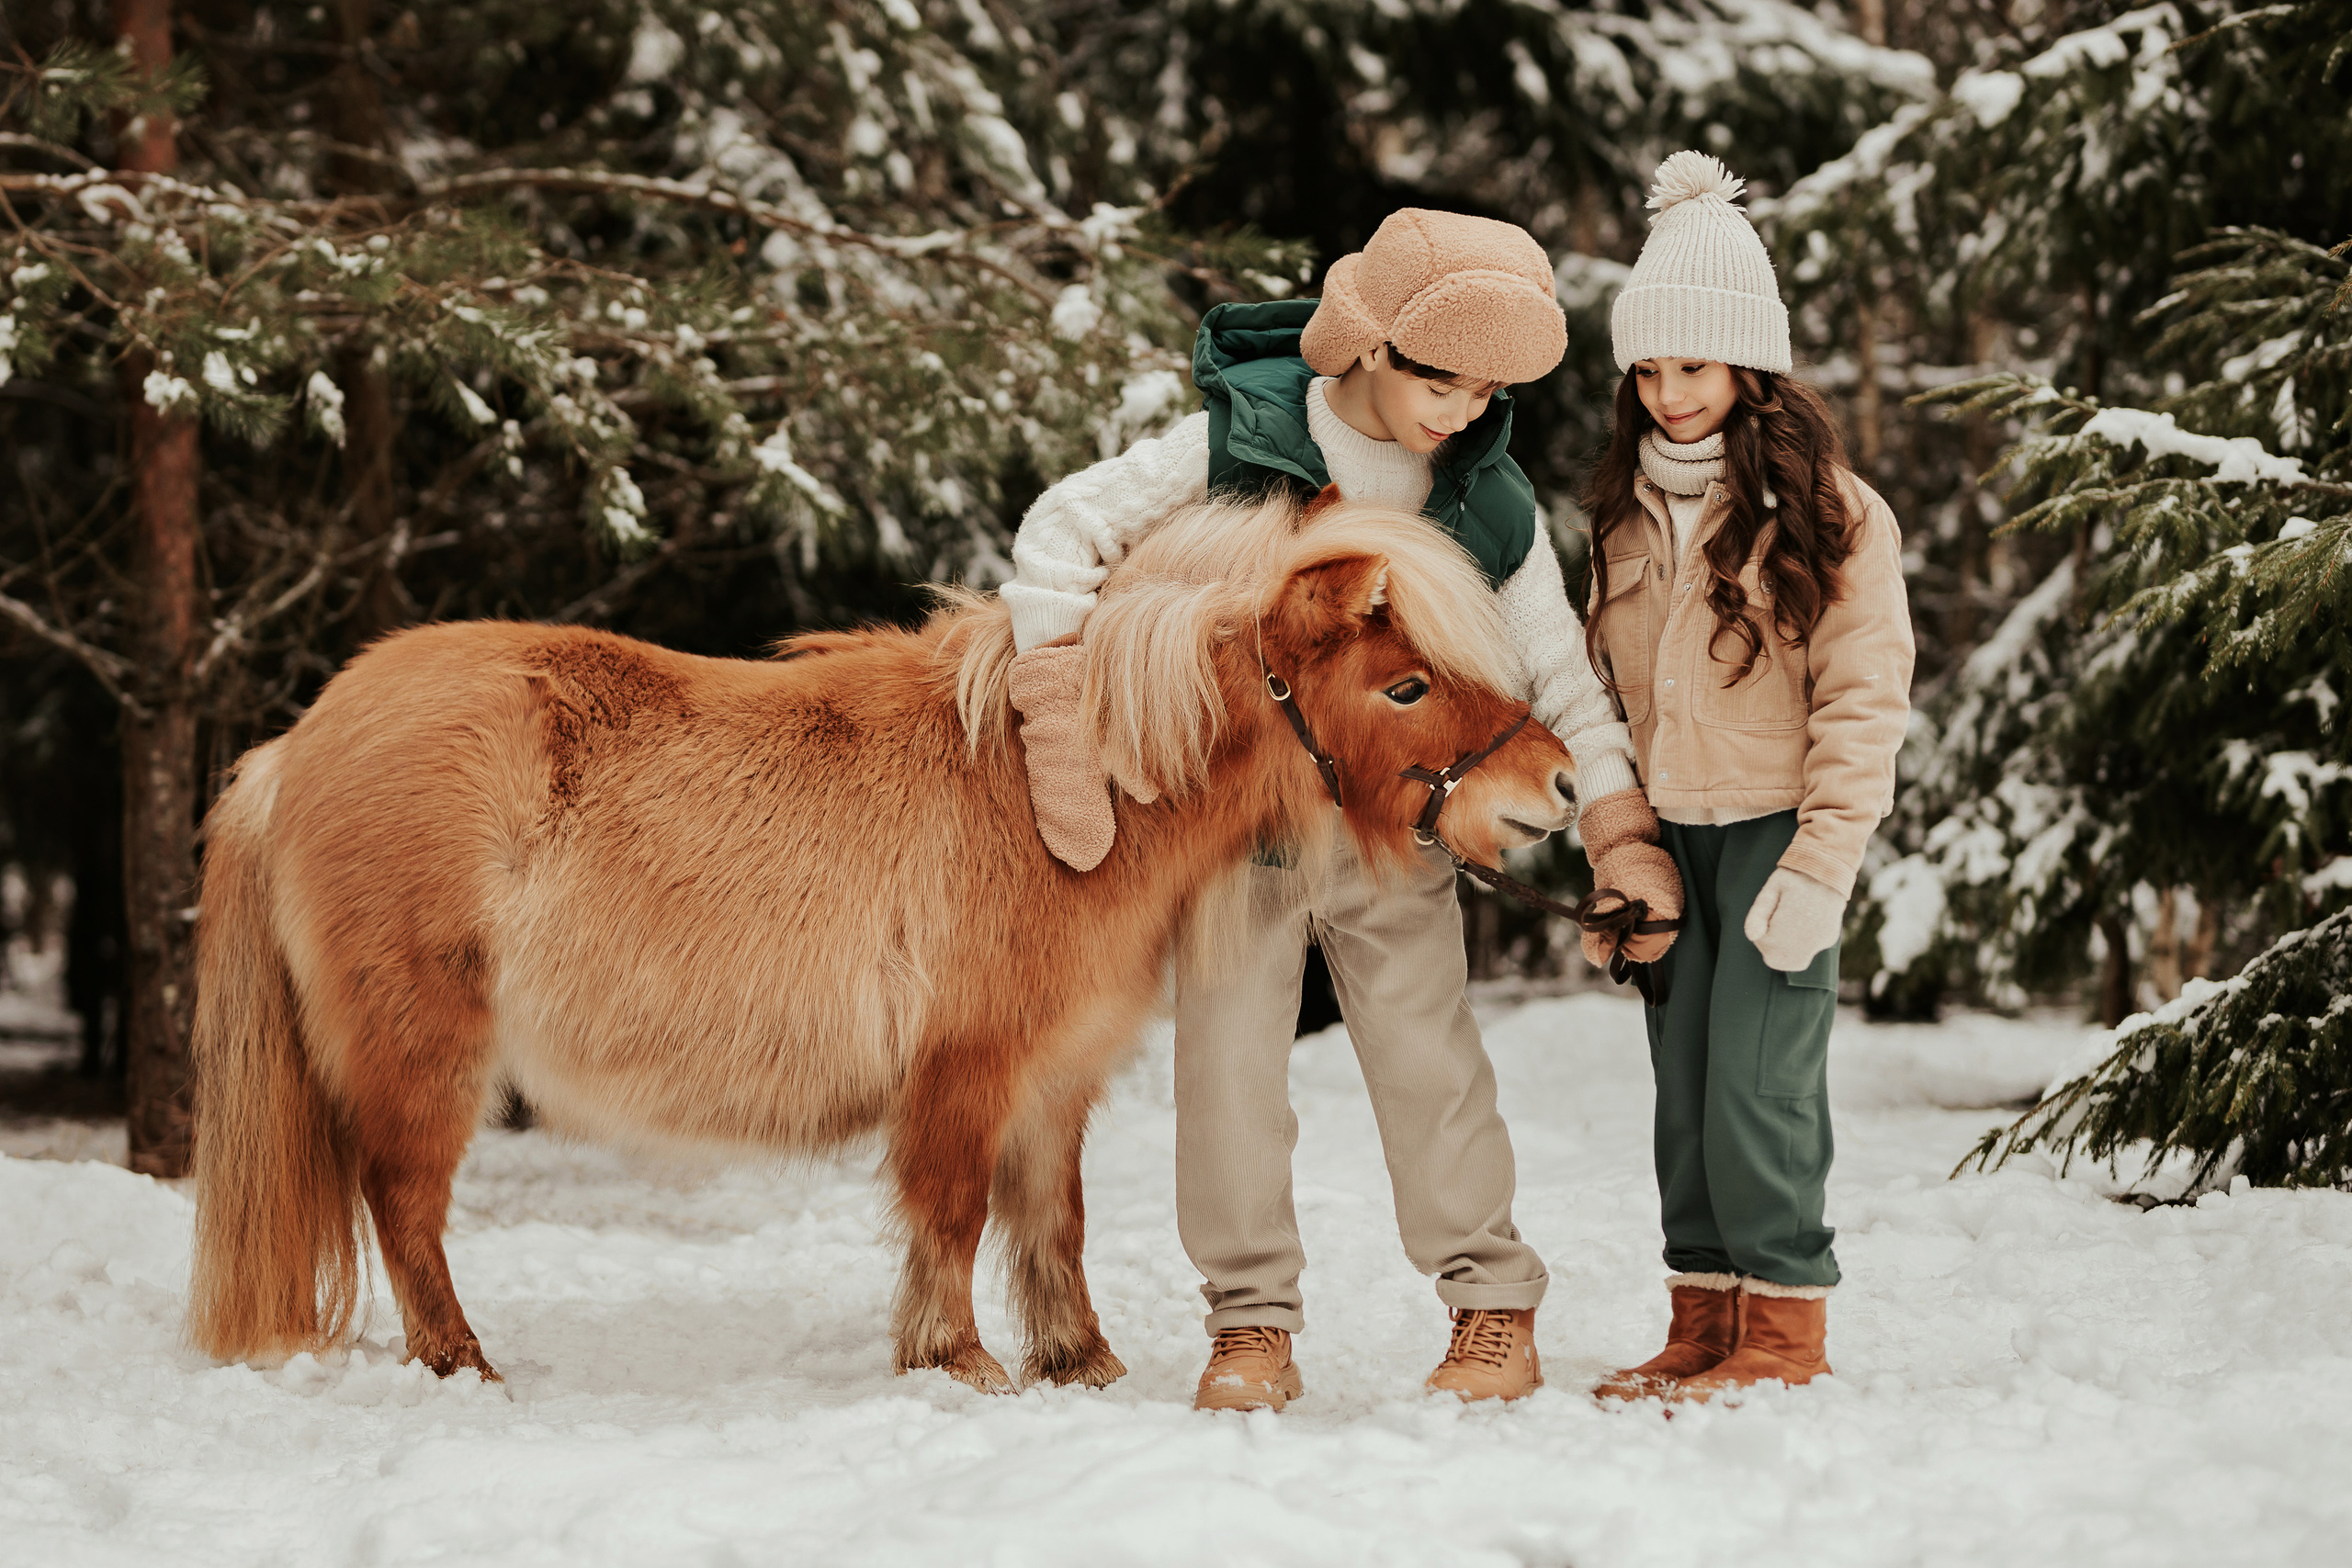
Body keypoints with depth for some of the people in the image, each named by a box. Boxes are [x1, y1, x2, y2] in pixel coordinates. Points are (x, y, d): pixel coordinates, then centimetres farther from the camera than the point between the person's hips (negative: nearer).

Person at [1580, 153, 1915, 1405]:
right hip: (1666, 833, 6)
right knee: (1684, 1085, 7)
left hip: (1777, 827, -6)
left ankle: (1785, 1334, -1)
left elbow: (1863, 702, -10)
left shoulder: (1827, 514, -9)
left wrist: (1820, 865, -15)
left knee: (1758, 1081, -11)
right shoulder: (1627, 509, 10)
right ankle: (1702, 1326, 14)